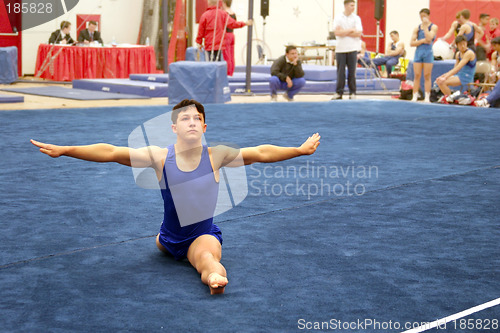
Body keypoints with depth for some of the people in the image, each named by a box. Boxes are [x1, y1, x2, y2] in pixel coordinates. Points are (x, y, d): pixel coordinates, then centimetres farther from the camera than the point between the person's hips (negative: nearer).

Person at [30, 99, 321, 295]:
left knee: (207, 256, -32)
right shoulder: (160, 157, -11)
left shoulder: (216, 156, -9)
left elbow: (260, 153, -9)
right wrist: (62, 150, -21)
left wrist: (300, 150, -12)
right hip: (171, 238, 3)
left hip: (204, 235, -3)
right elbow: (110, 152, -16)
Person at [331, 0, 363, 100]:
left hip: (352, 49, 0)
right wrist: (351, 30, -8)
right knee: (340, 72, 0)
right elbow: (337, 32, -9)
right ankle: (339, 93, 6)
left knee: (352, 71, 0)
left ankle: (352, 93, 7)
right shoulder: (338, 18, 4)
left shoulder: (356, 18, 6)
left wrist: (344, 32, -7)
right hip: (340, 49, 0)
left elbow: (359, 33, -5)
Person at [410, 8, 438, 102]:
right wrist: (422, 41, -11)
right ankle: (415, 97, 1)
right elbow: (412, 43, 3)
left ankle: (427, 98, 0)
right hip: (418, 52, 3)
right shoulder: (417, 28, 11)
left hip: (428, 53, -3)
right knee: (417, 76, 0)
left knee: (427, 76, -2)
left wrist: (425, 26, -12)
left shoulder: (433, 27, 2)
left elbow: (429, 38, -17)